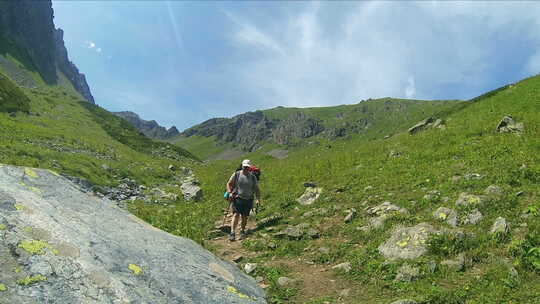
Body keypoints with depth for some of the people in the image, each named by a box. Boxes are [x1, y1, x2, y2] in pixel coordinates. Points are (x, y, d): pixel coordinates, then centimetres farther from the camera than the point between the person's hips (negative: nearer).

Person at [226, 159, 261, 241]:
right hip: (238, 198, -2)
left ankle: (242, 231, 27)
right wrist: (230, 192, -7)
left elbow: (256, 189, 12)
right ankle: (232, 233, -13)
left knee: (244, 217, 7)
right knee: (236, 215, -14)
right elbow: (229, 184, 9)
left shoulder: (253, 177, 9)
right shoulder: (236, 174, 3)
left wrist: (258, 199, 2)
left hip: (248, 200, 2)